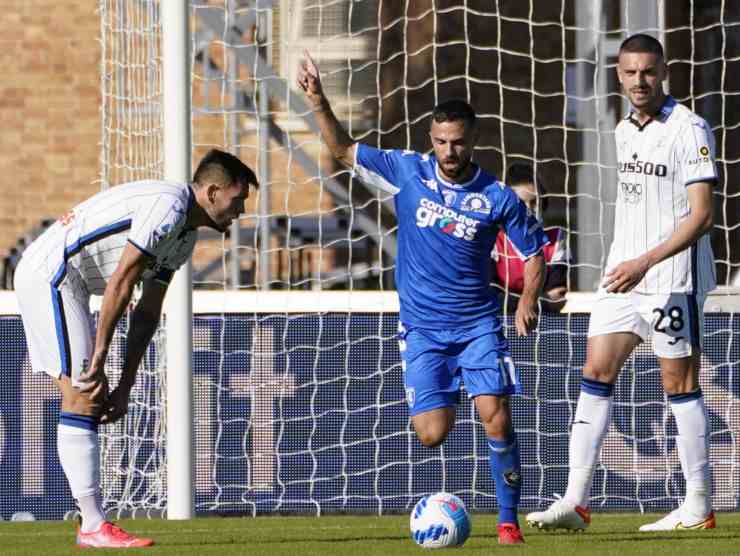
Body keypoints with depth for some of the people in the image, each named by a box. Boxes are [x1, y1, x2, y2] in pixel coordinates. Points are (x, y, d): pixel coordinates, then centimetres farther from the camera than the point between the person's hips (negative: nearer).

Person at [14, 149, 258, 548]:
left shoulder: (185, 235, 15)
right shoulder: (168, 205, -17)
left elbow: (147, 312, 15)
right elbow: (120, 283, -21)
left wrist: (124, 387, 10)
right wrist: (97, 362, -20)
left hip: (63, 283, 11)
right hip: (48, 275, -11)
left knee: (91, 401, 8)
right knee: (81, 398, -15)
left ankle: (92, 524, 6)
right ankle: (93, 525, -19)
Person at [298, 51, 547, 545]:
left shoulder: (498, 198, -5)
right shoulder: (407, 171, -2)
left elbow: (535, 251, 5)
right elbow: (345, 149, 6)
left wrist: (528, 301, -11)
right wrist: (318, 101, -7)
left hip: (479, 324, -1)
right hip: (423, 329, 1)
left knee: (496, 419, -15)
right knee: (433, 434, -9)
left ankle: (509, 521, -3)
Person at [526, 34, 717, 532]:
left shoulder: (688, 130, -12)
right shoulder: (624, 131, 12)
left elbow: (701, 216, -17)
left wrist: (645, 262, -24)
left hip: (671, 279, -7)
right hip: (623, 275, 7)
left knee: (680, 384, -2)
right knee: (596, 374, 1)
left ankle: (699, 505, 5)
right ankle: (576, 501, -1)